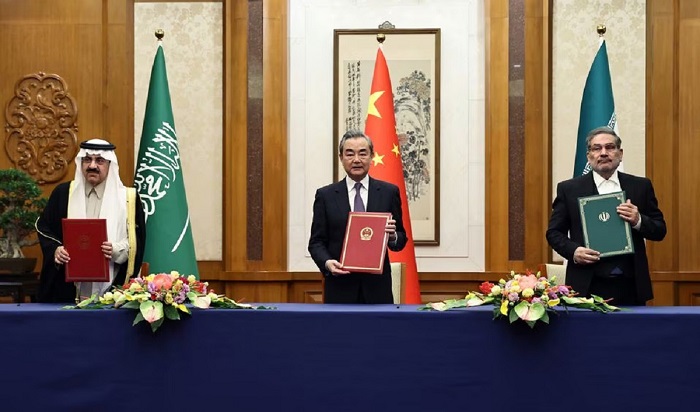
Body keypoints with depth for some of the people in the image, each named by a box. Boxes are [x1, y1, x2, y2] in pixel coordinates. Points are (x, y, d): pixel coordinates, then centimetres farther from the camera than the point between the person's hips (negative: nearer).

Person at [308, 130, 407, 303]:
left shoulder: (389, 192, 5)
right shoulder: (325, 195, 5)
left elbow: (401, 240, 8)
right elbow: (316, 241, 5)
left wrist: (393, 236, -15)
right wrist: (327, 262, -14)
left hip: (377, 287, 0)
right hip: (340, 287, 0)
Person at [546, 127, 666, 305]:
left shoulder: (641, 186, 10)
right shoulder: (569, 189, 7)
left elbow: (660, 231, 10)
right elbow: (554, 232, 7)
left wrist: (638, 220, -11)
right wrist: (573, 251, -12)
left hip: (631, 286, 2)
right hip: (587, 286, -1)